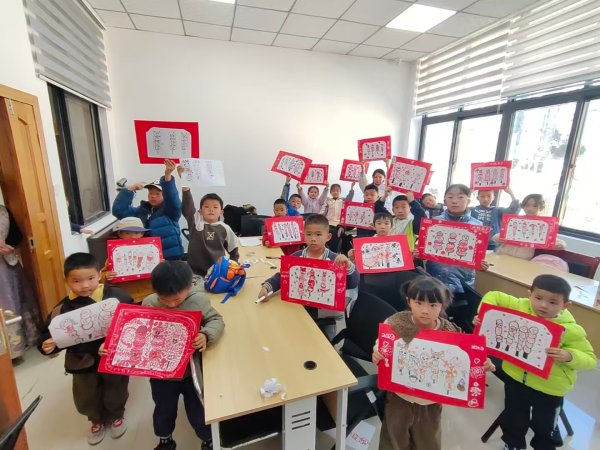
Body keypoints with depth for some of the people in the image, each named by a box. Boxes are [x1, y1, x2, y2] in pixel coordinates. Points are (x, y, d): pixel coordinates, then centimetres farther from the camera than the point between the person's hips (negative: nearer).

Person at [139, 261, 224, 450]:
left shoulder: (198, 300, -22)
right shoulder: (148, 304, -16)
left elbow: (216, 320, -13)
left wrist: (206, 335, -32)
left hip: (192, 371, -2)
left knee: (198, 412, 17)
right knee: (163, 411, 28)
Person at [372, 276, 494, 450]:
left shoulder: (450, 332, -19)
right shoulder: (395, 324, -22)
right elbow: (380, 350, -9)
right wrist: (376, 357, -31)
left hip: (431, 402, 1)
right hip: (399, 398, -1)